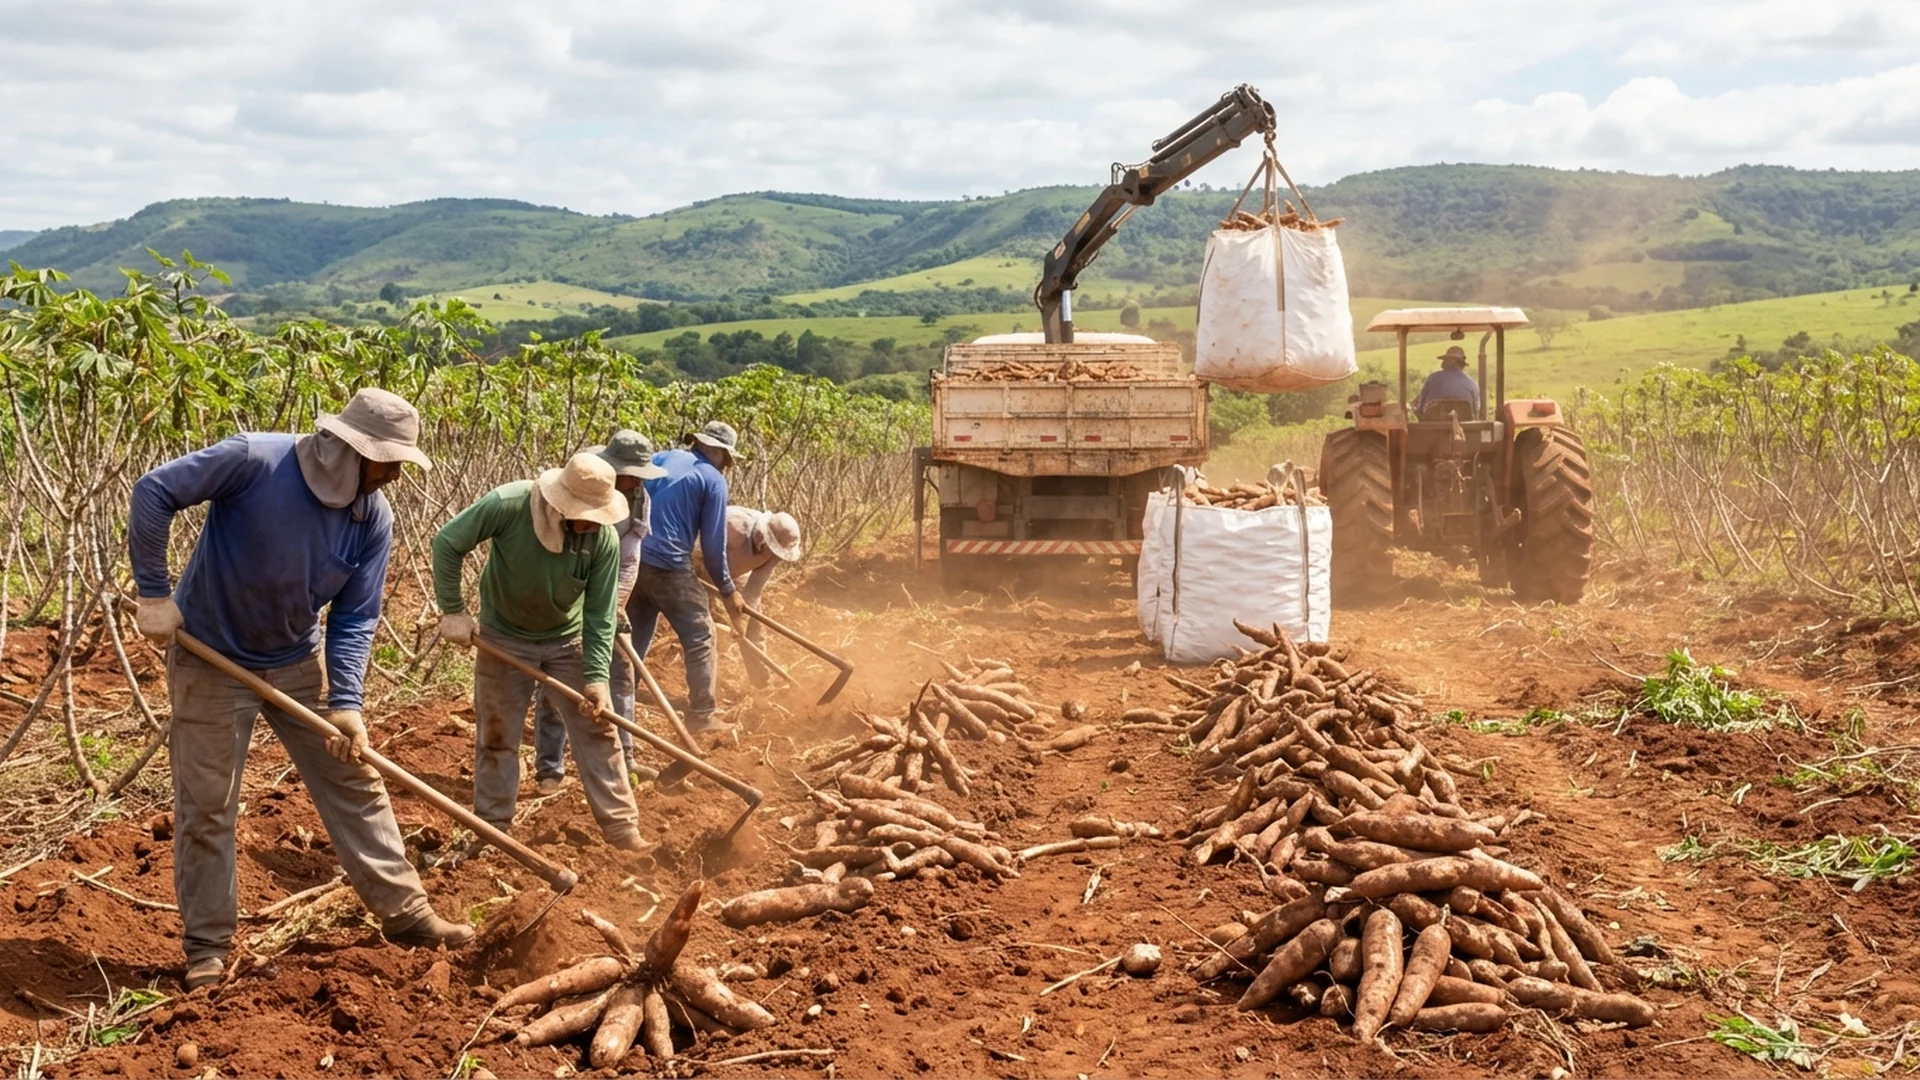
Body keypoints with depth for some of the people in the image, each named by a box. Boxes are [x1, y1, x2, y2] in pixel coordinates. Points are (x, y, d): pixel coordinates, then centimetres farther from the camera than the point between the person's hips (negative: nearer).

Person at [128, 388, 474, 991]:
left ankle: (405, 913, 16)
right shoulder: (253, 461, -26)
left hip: (298, 664, 5)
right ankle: (207, 946, 17)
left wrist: (346, 702, -20)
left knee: (355, 783, 6)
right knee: (207, 806, 4)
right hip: (212, 661, -4)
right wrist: (154, 594, -18)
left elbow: (355, 618, -8)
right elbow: (154, 494, -20)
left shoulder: (375, 518, -11)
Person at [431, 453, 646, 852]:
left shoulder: (604, 540, -24)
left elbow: (600, 616, -17)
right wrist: (453, 610, -17)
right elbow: (447, 543, -19)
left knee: (596, 731, 1)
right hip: (503, 638, -1)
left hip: (567, 642, 1)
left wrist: (597, 676, -24)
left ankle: (622, 827, 9)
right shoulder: (507, 505, -31)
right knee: (496, 737, 8)